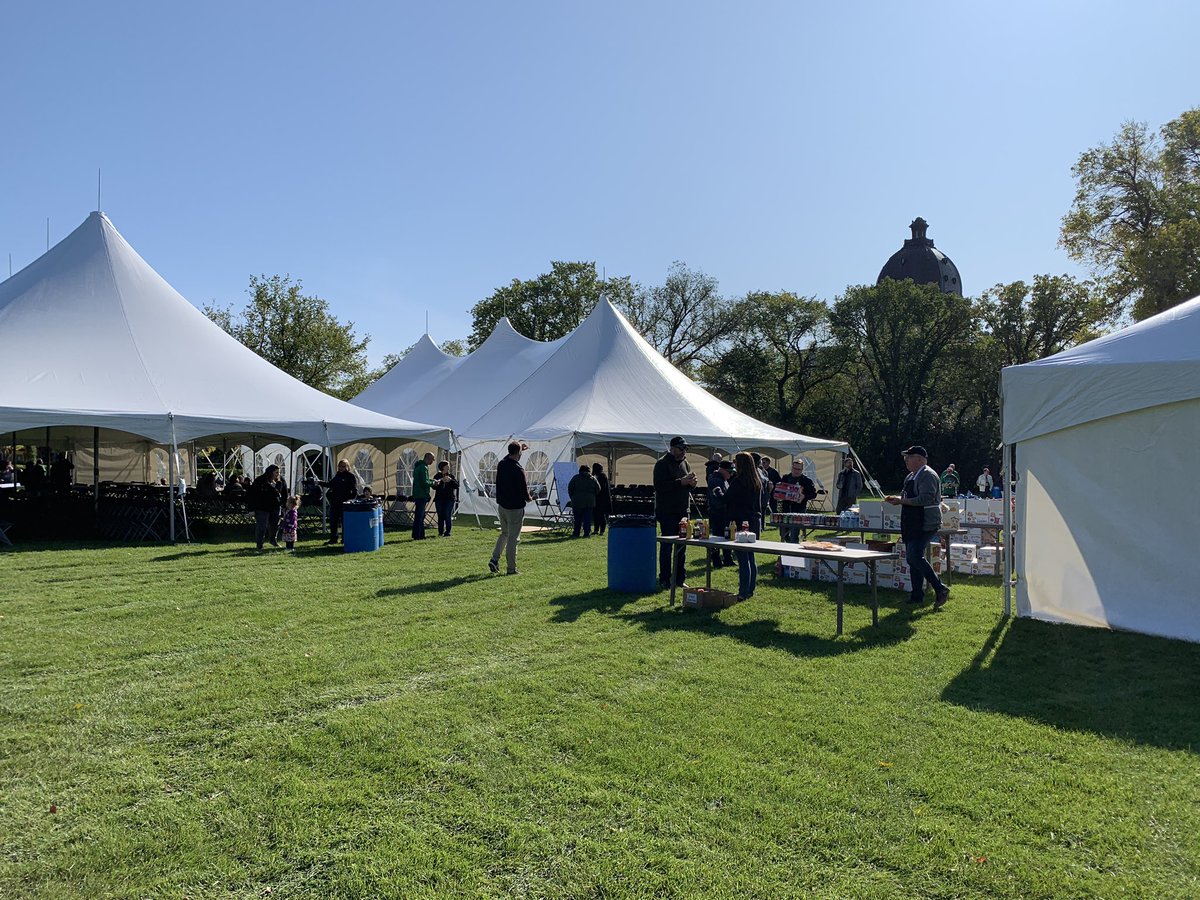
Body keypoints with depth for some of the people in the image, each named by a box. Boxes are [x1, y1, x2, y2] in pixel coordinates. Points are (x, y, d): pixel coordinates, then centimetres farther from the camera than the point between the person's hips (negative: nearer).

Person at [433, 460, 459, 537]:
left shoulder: (451, 476, 9)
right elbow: (434, 487, -1)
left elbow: (456, 485, -1)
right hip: (439, 499, 1)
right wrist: (436, 484, -22)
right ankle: (440, 532, 9)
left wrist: (451, 480, -16)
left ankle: (447, 533, -1)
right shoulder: (437, 476, 7)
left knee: (447, 516, -6)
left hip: (449, 499, 0)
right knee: (440, 516, 2)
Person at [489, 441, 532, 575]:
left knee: (504, 533, 22)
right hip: (515, 508, -7)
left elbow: (509, 458, 27)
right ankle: (511, 569, 8)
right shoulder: (518, 470, -21)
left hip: (501, 506, 7)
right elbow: (524, 492, -18)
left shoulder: (501, 464, 0)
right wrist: (529, 498, 4)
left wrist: (517, 449, 35)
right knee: (513, 538, 2)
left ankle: (494, 559, 8)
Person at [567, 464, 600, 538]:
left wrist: (572, 497, 11)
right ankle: (587, 533, 0)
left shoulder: (576, 478, -1)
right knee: (587, 519, 3)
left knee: (577, 519, 6)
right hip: (590, 502, 1)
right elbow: (598, 489, 7)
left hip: (577, 502, -1)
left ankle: (576, 533, 6)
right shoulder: (593, 479, 4)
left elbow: (570, 488, 0)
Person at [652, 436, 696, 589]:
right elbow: (659, 486, -20)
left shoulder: (685, 463, 14)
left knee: (681, 546, 11)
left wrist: (691, 483, -3)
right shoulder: (662, 464, -9)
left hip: (682, 511, 7)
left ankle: (679, 579, 19)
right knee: (667, 545, -2)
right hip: (667, 512, -7)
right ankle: (664, 579, 6)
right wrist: (681, 482, -23)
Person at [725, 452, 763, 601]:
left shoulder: (738, 481, -14)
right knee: (751, 557, 15)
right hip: (755, 521, 8)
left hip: (741, 522, -8)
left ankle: (743, 592, -7)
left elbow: (727, 498, -6)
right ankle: (750, 589, 21)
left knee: (743, 558, -7)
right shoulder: (757, 481, 12)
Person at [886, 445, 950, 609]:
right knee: (912, 558, 11)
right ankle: (917, 596, 17)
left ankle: (940, 589, -9)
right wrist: (895, 498, 5)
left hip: (925, 525, -10)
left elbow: (926, 499, -25)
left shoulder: (928, 475, -13)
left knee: (915, 556, -18)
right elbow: (906, 495, 26)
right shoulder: (911, 476, 17)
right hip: (913, 525, 10)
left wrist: (901, 501, -22)